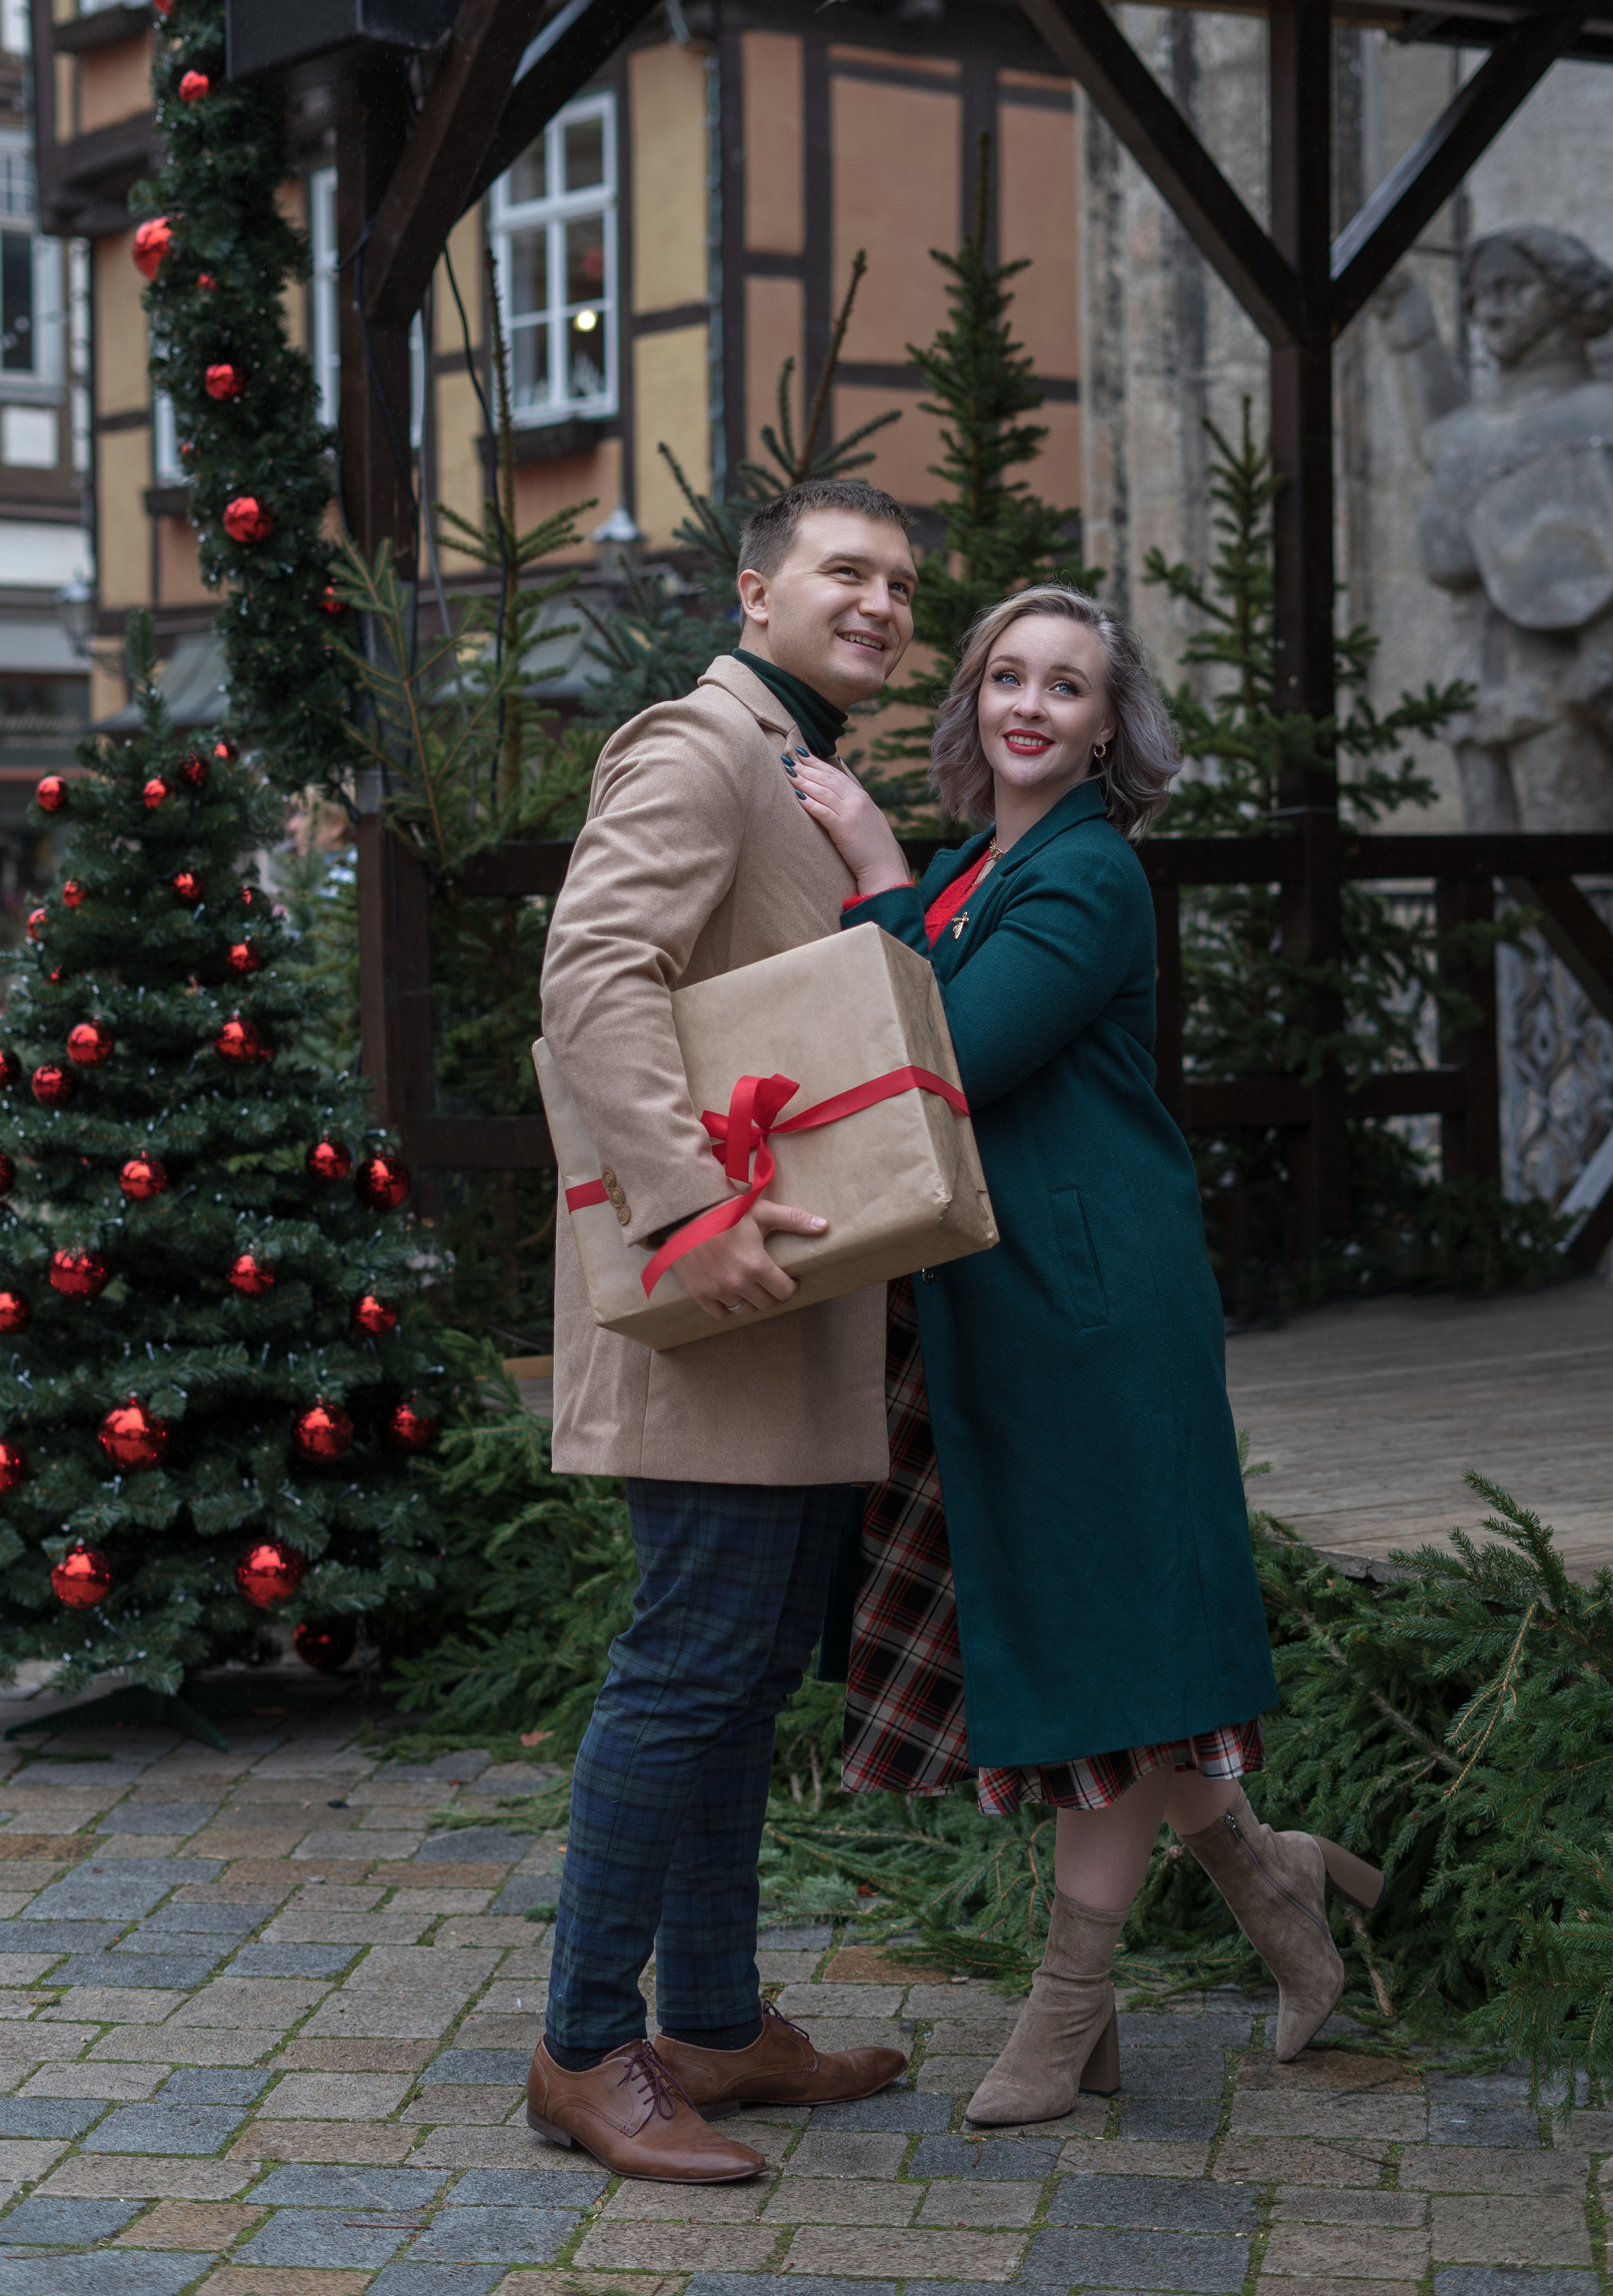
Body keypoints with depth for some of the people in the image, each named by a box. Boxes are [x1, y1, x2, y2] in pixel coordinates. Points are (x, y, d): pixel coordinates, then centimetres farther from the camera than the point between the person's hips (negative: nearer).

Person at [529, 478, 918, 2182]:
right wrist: (694, 1206, -31)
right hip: (714, 1296, -10)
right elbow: (595, 981, -23)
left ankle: (714, 2025, 22)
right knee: (693, 1664, -8)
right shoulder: (695, 751, -9)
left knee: (753, 1662, 13)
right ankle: (588, 2049, 1)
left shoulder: (812, 783, 23)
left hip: (796, 1302, 10)